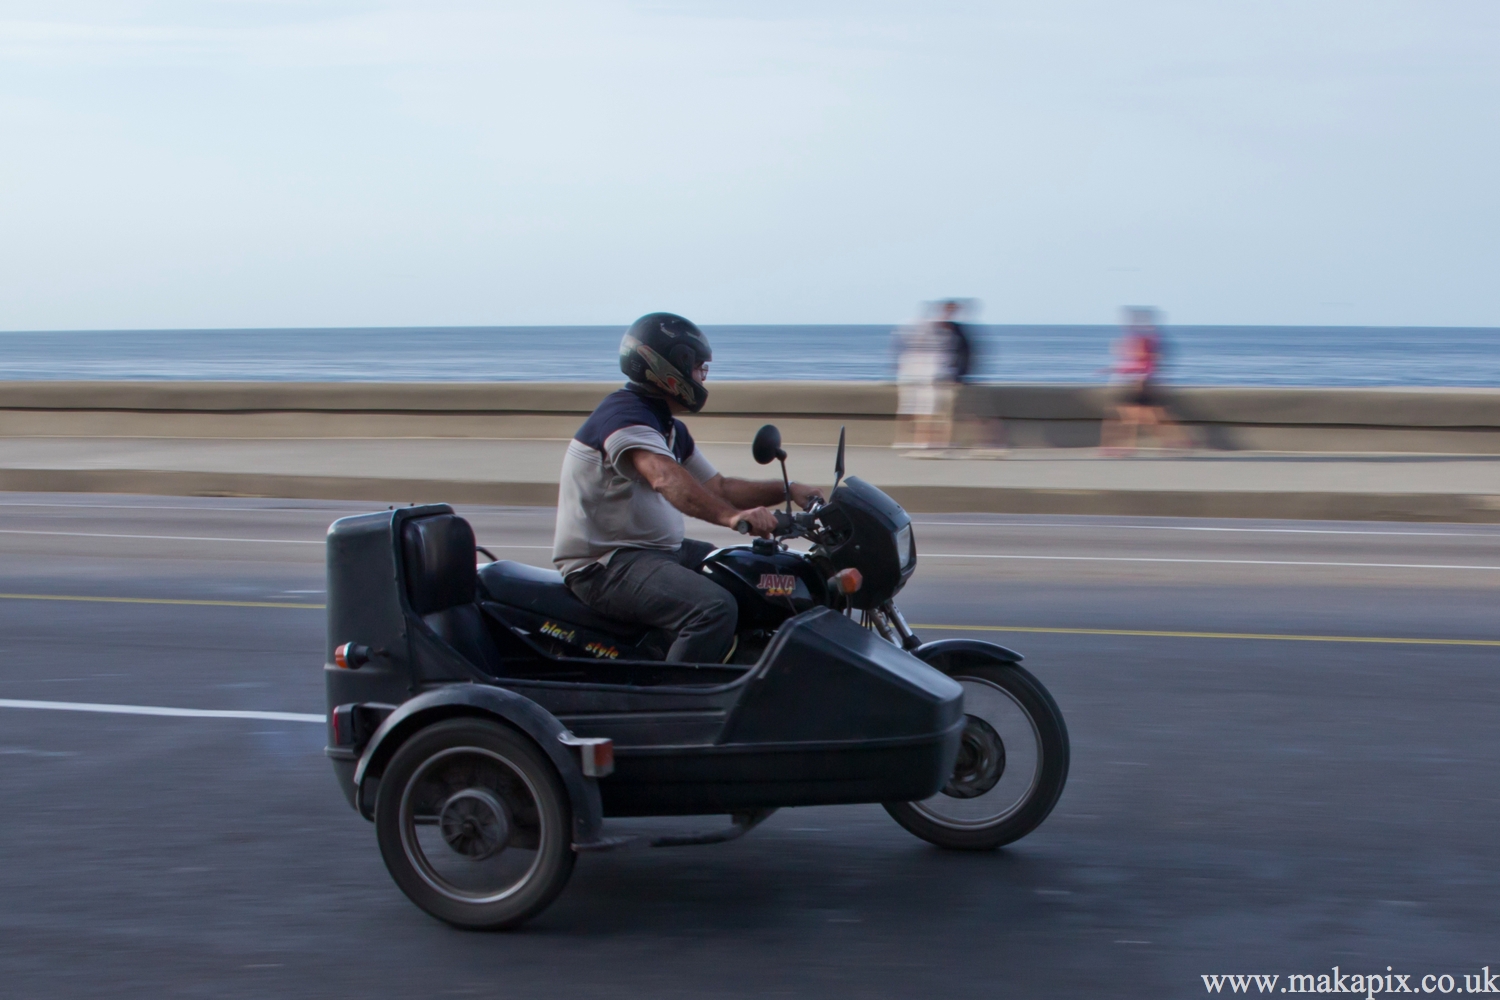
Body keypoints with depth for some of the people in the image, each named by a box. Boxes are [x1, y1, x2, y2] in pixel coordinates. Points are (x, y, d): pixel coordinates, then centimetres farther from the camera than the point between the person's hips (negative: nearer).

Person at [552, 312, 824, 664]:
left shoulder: (671, 429, 17)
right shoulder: (624, 414, -18)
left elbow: (716, 487, 21)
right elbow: (667, 479, -36)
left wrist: (786, 490, 8)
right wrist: (732, 517, -49)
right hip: (605, 564, -11)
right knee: (715, 609, -30)